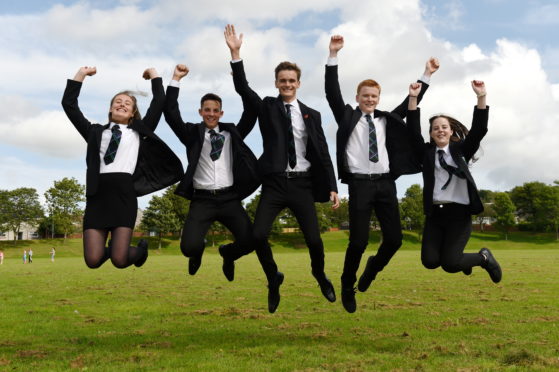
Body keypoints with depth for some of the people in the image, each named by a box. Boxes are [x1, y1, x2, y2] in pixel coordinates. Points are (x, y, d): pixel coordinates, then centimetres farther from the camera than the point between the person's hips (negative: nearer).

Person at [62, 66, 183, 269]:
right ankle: (110, 247, 27)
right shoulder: (96, 131, 21)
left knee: (119, 260, -10)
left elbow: (159, 102, 12)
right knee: (93, 261, -9)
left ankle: (140, 249, 26)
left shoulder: (138, 132, 18)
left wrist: (153, 74, 21)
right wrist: (81, 74, 17)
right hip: (98, 195, 2)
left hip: (124, 193, -1)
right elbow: (69, 105, 16)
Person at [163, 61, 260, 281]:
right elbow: (171, 115, -4)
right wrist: (176, 80, -8)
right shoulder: (193, 133, 9)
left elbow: (251, 112, 3)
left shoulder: (232, 132, 13)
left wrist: (240, 80, -2)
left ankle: (227, 254, 24)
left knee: (249, 242, -15)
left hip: (229, 198, 2)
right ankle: (198, 253, 23)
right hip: (202, 200, -1)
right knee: (189, 247, -19)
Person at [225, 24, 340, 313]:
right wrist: (235, 53, -21)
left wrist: (332, 187, 1)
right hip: (274, 183, 0)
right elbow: (242, 88, -9)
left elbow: (322, 153, 8)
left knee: (314, 239, -5)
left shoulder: (311, 115, 8)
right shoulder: (267, 107, 7)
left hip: (302, 184, 0)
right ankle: (273, 279, 15)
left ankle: (319, 274, 29)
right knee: (258, 235, -14)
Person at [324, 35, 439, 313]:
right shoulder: (347, 116, 8)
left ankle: (373, 268, 31)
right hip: (360, 183, -4)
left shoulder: (386, 120, 18)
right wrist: (333, 55, -11)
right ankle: (348, 287, 16)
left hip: (385, 183, 4)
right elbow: (332, 92, -2)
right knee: (358, 241, -7)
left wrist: (427, 75, 15)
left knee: (394, 239, -1)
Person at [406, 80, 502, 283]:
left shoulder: (460, 150, 8)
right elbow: (414, 131, -3)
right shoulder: (426, 152, 10)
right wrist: (413, 98, -15)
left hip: (459, 213, -2)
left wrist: (481, 97, -19)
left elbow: (479, 130, -6)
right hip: (434, 213, 3)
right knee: (430, 261, -11)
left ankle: (484, 257, 17)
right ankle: (458, 255, 24)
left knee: (449, 264, -15)